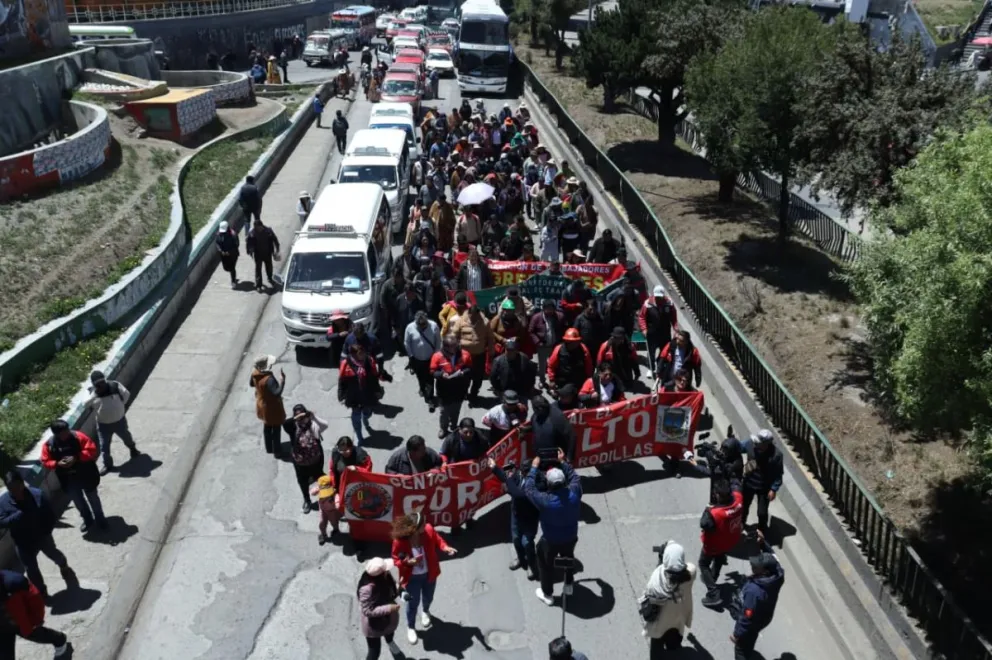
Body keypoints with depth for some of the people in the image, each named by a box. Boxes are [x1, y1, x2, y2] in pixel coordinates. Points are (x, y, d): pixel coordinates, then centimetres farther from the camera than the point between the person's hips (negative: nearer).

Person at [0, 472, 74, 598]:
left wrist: (46, 531, -19)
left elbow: (51, 515, -13)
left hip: (42, 537, 0)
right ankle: (42, 592, 37)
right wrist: (18, 515, -37)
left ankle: (64, 567, 61)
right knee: (31, 570, 14)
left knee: (54, 555, 27)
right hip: (23, 543, 0)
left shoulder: (37, 494, -21)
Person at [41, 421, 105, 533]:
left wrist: (76, 458, -28)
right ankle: (87, 520, 45)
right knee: (78, 501, 22)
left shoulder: (78, 436, -18)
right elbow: (45, 462, -5)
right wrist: (57, 463, -23)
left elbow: (91, 449, -18)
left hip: (86, 475, -2)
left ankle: (100, 519, 38)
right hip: (68, 480, 2)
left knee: (93, 498, 17)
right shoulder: (48, 445, -12)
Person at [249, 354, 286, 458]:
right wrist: (282, 379, -38)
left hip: (262, 405, 8)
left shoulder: (255, 373, -12)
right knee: (276, 429, 13)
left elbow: (251, 383, 7)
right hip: (272, 407, -8)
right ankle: (277, 451, 28)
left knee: (267, 427, 26)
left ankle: (269, 448, 43)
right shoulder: (268, 379, -37)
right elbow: (277, 393, -41)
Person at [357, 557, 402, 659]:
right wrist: (388, 608, -38)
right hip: (373, 625, -8)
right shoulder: (367, 589, -41)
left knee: (390, 631, 37)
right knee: (374, 651, 5)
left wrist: (398, 589, -19)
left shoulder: (384, 577, -18)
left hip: (388, 618, 8)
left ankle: (390, 643, 72)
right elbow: (368, 611, -35)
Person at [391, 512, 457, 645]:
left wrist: (446, 548, -25)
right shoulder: (399, 541, -32)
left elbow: (437, 540, -5)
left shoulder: (428, 530, -26)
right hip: (412, 577, -3)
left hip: (429, 573, 3)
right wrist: (408, 562, -36)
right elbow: (396, 560, -16)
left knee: (428, 597, 28)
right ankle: (411, 627, 49)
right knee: (413, 603, 18)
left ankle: (426, 612, 66)